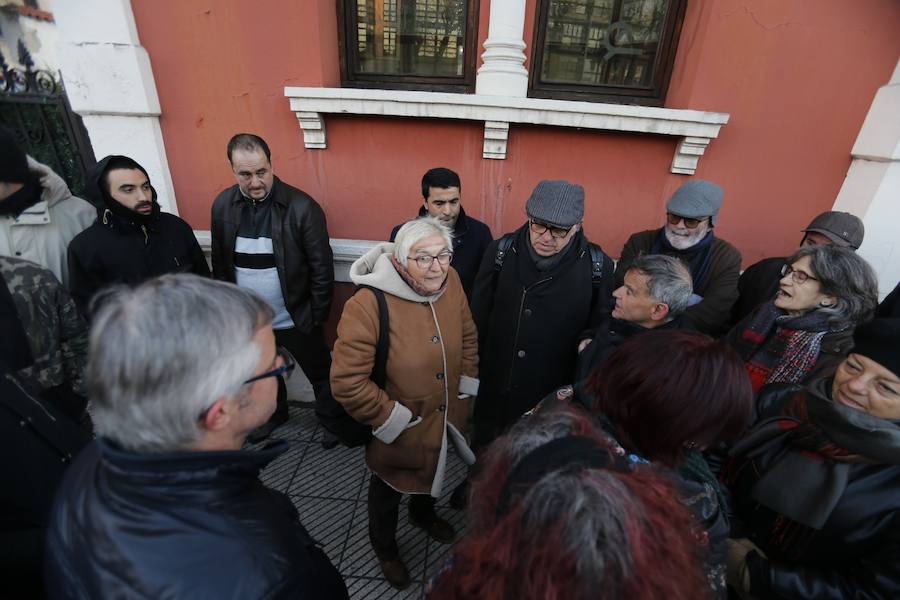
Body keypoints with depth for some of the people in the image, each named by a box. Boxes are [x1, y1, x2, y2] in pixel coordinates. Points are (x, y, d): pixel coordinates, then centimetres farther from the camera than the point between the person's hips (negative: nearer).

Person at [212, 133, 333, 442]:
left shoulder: (302, 207, -20)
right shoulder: (222, 205, -5)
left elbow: (322, 268, -15)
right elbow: (220, 264, 5)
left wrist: (316, 318, -12)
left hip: (295, 320, -4)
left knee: (321, 375, 15)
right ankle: (274, 412, 54)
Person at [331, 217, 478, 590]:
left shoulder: (450, 282, -13)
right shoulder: (368, 305, -32)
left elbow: (468, 337, 3)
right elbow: (346, 383, -28)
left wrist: (468, 385, 2)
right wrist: (391, 418, -20)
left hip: (445, 418, 6)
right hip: (399, 430, -5)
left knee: (432, 469, 33)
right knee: (389, 487, 24)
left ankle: (423, 514, 68)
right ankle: (384, 547, 57)